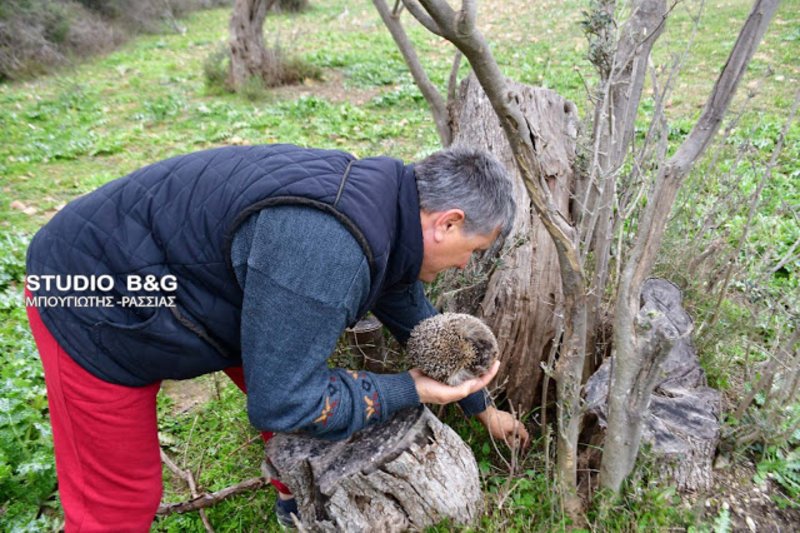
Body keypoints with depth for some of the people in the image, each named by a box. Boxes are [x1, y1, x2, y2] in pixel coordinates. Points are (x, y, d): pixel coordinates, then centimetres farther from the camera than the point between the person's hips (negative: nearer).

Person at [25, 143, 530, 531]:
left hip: (180, 272, 8)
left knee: (304, 382, 10)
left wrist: (481, 405, 23)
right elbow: (282, 402, -29)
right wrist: (410, 391, -18)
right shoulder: (327, 244, -36)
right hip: (97, 306, -8)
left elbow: (421, 323, 11)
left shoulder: (386, 202, -4)